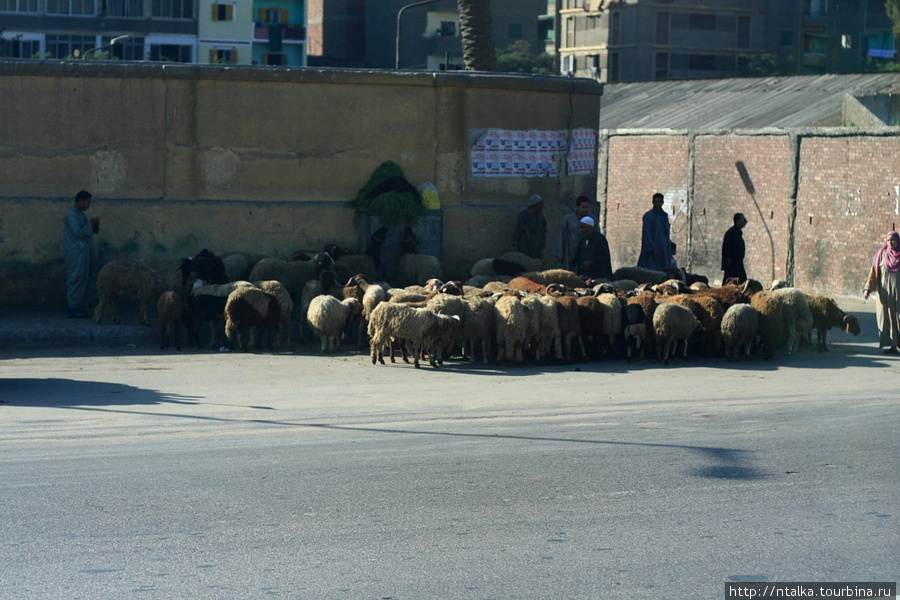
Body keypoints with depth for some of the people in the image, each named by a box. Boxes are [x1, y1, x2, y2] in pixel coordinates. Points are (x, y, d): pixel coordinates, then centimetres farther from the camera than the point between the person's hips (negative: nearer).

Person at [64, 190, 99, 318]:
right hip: (77, 253, -10)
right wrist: (90, 223, -12)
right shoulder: (72, 214, -11)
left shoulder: (79, 214, 20)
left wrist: (95, 225, 8)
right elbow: (77, 232, -21)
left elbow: (86, 231, 25)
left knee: (82, 279, 9)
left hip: (82, 252, 10)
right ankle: (72, 309, -11)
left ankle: (78, 308, 11)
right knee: (76, 279, -11)